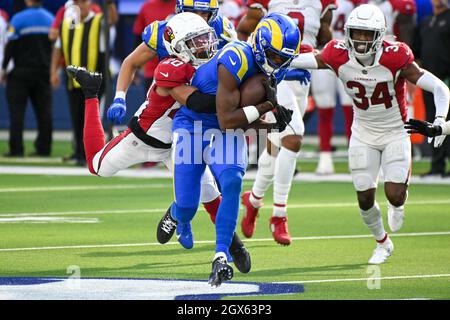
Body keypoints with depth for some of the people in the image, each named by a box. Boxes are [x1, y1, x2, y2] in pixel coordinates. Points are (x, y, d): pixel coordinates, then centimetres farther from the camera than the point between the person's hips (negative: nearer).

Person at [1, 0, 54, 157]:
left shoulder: (18, 19, -10)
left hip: (21, 72, -4)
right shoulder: (51, 19, 6)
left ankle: (16, 149, -7)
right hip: (43, 72, 4)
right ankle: (44, 148, 5)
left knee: (16, 110, -2)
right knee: (44, 111, 6)